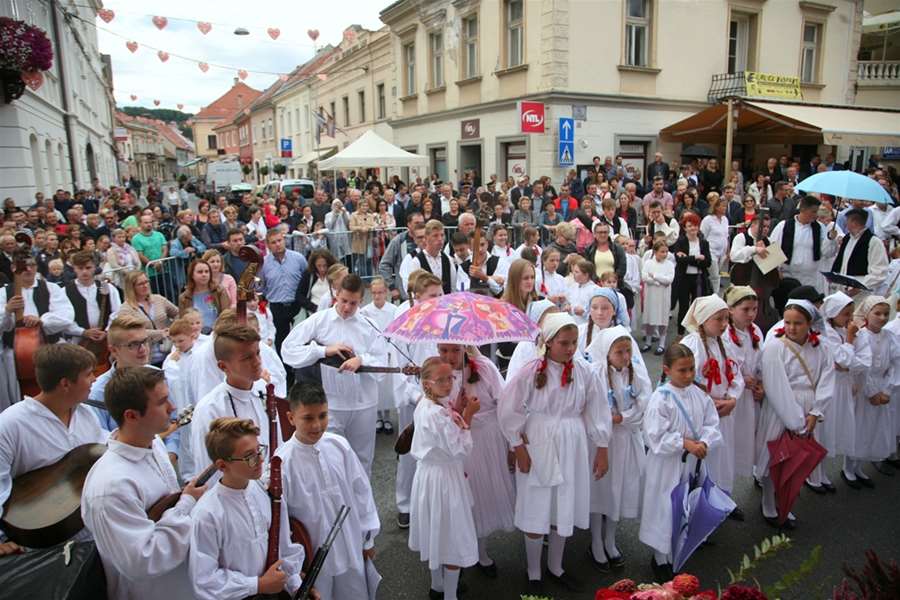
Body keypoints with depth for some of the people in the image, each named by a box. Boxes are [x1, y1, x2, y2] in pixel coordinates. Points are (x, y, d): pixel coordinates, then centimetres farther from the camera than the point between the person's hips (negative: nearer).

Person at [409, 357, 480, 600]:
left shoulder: (426, 405, 2)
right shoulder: (437, 413, -28)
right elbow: (461, 449, -22)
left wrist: (456, 412, 5)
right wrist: (467, 416, -18)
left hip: (430, 473, 10)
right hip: (443, 478, -10)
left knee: (438, 533, 25)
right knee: (454, 539, 6)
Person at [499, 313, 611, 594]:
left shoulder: (585, 372, -6)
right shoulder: (531, 371, -15)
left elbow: (597, 412, 3)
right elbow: (509, 410, -9)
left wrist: (602, 451, 6)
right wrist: (519, 449, -7)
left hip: (572, 447, 3)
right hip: (537, 446, -3)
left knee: (564, 510, 15)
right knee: (535, 513, 6)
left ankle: (555, 568, 38)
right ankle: (534, 574, 28)